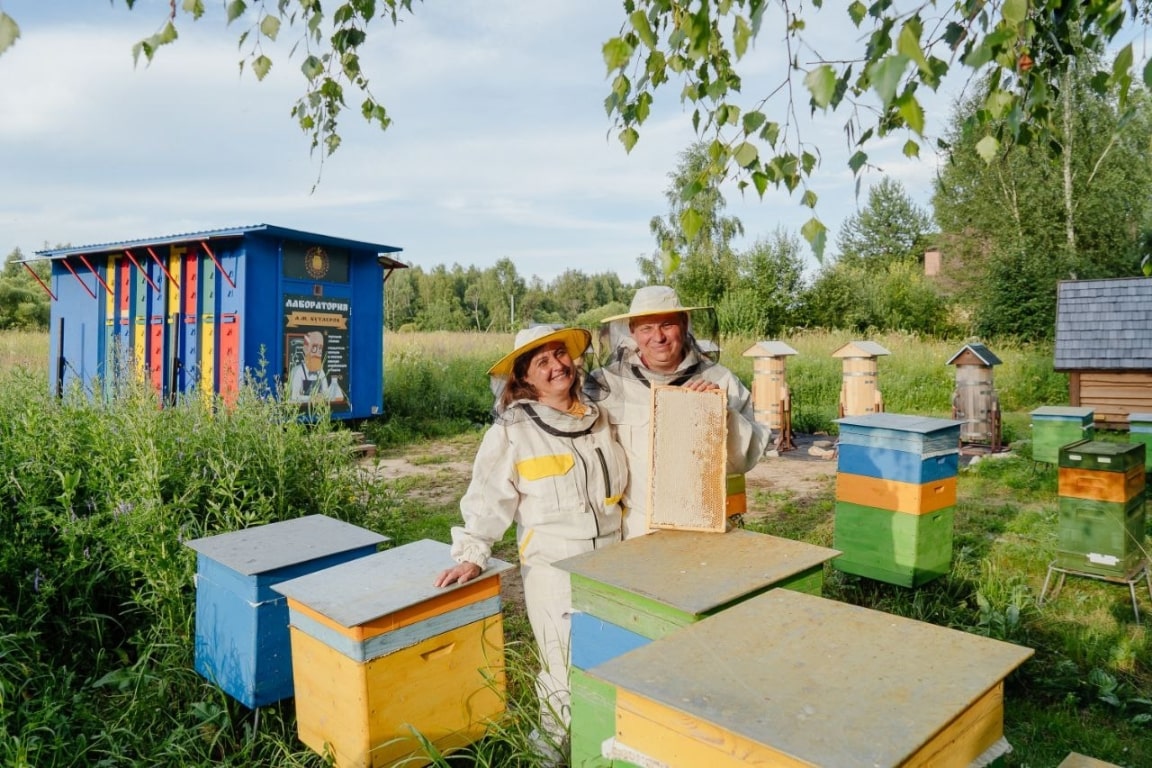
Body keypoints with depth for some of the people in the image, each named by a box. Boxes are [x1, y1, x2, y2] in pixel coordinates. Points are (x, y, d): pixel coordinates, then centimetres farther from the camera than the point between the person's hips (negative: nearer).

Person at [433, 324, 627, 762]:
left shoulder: (599, 420, 7)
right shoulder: (512, 431, -9)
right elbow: (488, 498, -9)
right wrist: (472, 554, -16)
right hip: (552, 570, -5)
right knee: (566, 676, 2)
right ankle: (555, 749, 26)